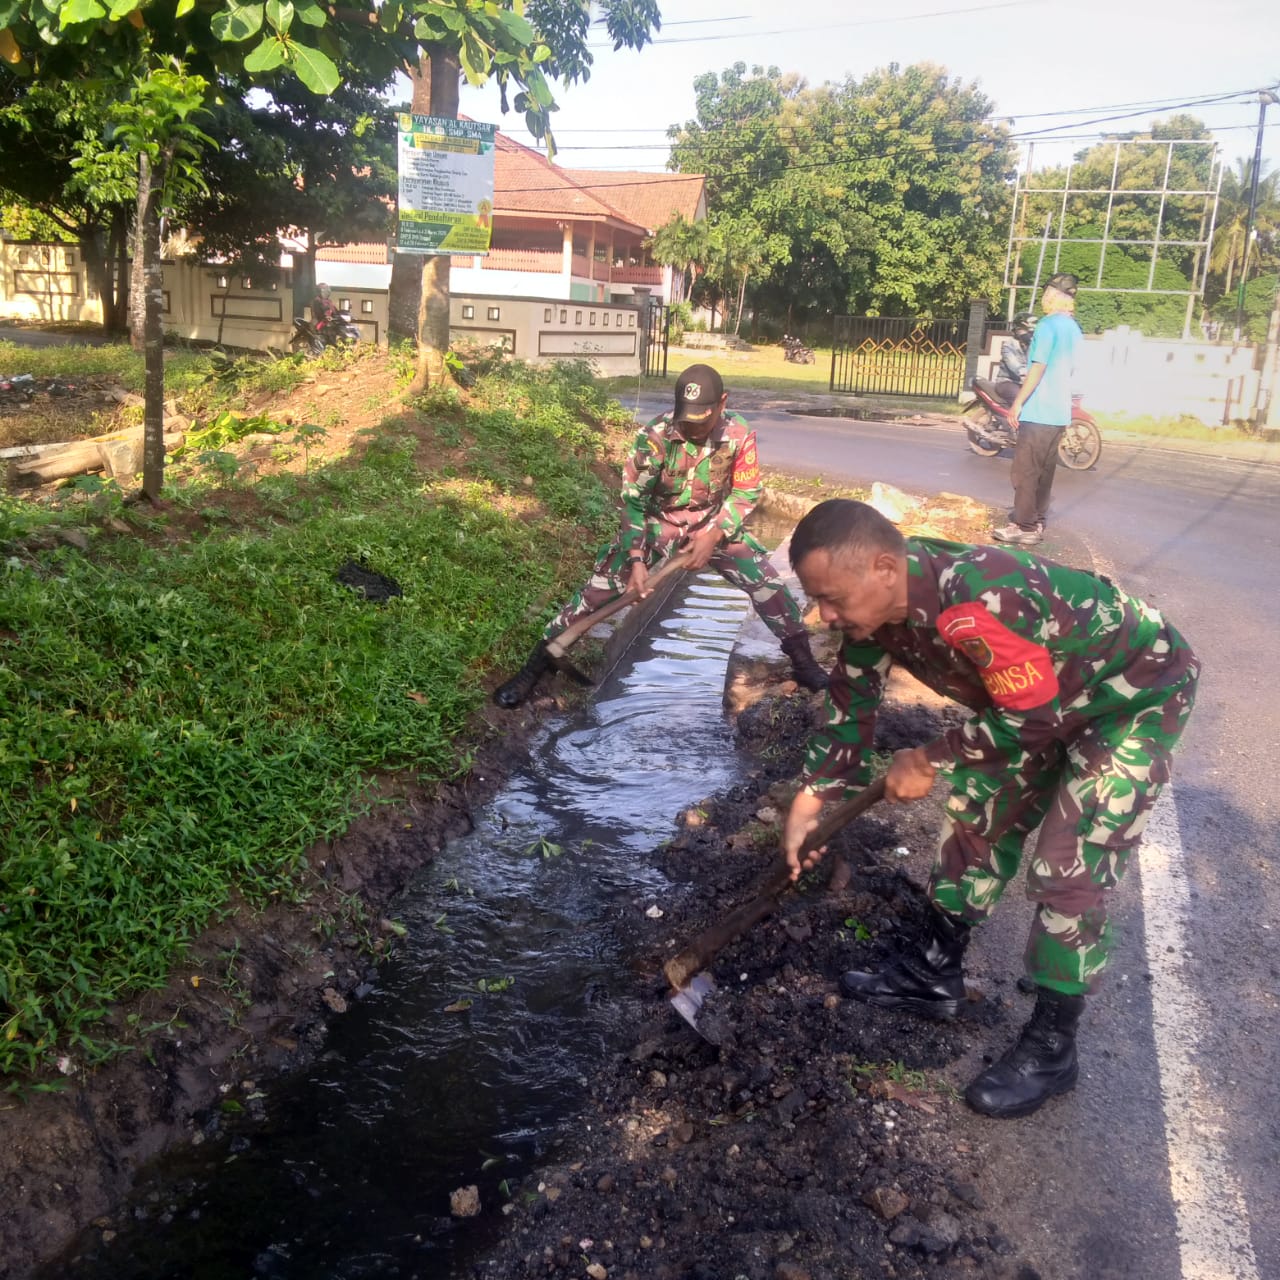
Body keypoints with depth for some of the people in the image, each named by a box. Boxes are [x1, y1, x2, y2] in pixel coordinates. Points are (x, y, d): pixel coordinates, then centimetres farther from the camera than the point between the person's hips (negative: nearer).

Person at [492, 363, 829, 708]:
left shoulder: (739, 434, -17)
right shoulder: (655, 437, -25)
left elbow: (746, 493, -6)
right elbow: (633, 501, -20)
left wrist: (714, 535, -18)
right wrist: (636, 560, -27)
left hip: (715, 524, 2)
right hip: (656, 524, -2)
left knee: (767, 581, -8)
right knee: (601, 587, -13)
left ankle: (804, 663, 13)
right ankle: (533, 668, -5)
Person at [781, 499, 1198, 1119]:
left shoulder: (974, 605, -41)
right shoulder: (877, 601, -14)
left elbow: (1031, 720, -29)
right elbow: (850, 705, -2)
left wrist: (930, 760, -18)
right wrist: (807, 805, -7)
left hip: (1137, 696, -8)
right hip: (1043, 696, 8)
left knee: (1068, 871, -10)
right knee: (976, 818, 13)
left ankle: (1050, 1049, 7)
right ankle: (934, 975, 30)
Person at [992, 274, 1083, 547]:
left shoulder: (1048, 325, -12)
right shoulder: (1074, 329, 14)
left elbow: (1038, 368, -17)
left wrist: (1017, 403, -13)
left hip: (1038, 411, -9)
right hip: (1059, 412, 9)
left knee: (1025, 470, -6)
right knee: (1044, 470, 12)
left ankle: (1024, 527, -6)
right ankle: (1037, 522, 16)